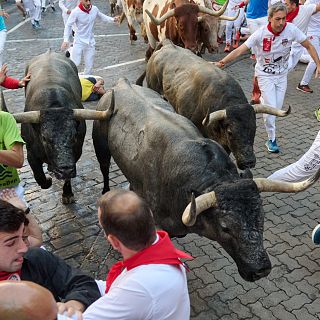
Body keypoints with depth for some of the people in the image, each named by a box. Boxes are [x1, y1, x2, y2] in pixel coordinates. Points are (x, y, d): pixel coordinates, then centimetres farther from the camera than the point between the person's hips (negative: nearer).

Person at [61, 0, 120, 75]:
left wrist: (112, 19, -3)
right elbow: (68, 25, -11)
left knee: (89, 65, 11)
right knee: (75, 63, -8)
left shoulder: (95, 9, -9)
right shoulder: (76, 12, -21)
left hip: (90, 42, 4)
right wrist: (66, 40, -18)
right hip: (79, 41, -4)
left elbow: (101, 16, 12)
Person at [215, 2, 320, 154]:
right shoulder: (261, 34, -22)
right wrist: (222, 62, -34)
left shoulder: (291, 30, -16)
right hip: (265, 75, -3)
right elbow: (240, 50, -24)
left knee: (278, 107, 9)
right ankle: (271, 140, 8)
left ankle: (260, 100, 44)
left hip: (282, 74, 3)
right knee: (270, 107, -10)